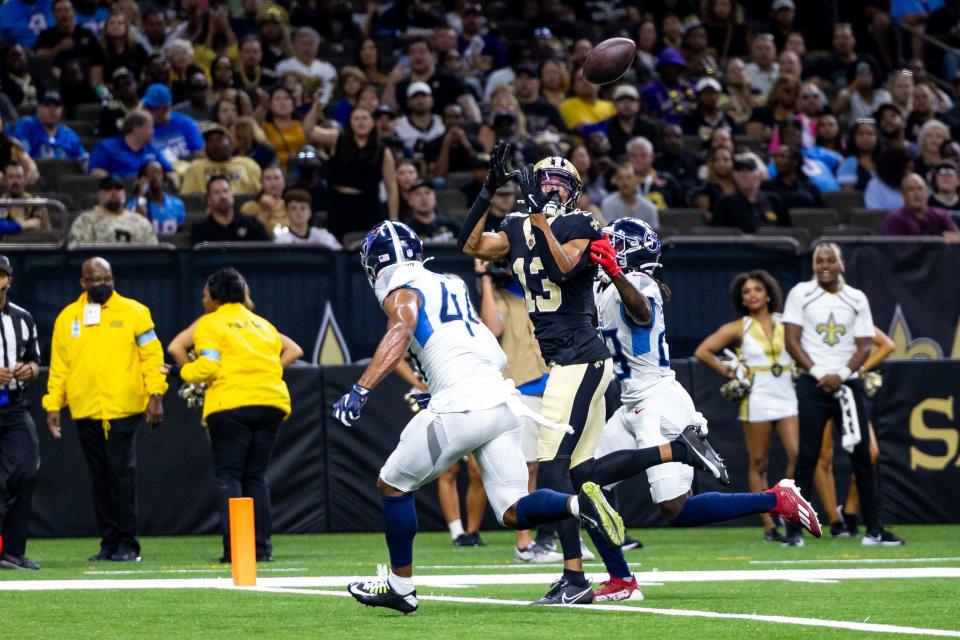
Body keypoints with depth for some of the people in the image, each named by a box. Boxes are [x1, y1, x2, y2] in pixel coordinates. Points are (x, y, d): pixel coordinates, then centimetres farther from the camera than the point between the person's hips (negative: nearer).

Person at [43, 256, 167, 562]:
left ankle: (127, 544, -4)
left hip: (124, 410, -3)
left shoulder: (133, 312, 4)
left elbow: (152, 354, 2)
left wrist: (155, 395, -6)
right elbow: (58, 365, 12)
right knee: (100, 477, 6)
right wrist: (53, 405, 6)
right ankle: (109, 542, 11)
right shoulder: (68, 317, 11)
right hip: (85, 411, 3)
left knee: (122, 472, -9)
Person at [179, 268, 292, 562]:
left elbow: (208, 366, -8)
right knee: (256, 475, 12)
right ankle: (262, 547, 5)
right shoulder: (264, 325, 21)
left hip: (231, 405, -5)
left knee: (228, 475, -1)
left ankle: (234, 547, -12)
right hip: (271, 402, 5)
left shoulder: (210, 324, 2)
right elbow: (278, 358, 14)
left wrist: (182, 372, 7)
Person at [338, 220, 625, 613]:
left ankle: (401, 585, 17)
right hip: (502, 401, 7)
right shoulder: (450, 285, 25)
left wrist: (361, 389, -28)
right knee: (513, 513, 6)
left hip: (460, 408, -7)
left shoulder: (401, 291, 2)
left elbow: (401, 332, -20)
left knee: (393, 484, 13)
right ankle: (579, 504, -20)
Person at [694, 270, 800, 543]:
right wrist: (728, 371, 0)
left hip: (786, 397, 2)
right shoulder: (738, 329, 3)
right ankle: (768, 526, 2)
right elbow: (702, 352, 2)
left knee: (798, 454, -14)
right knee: (758, 463, -1)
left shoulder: (785, 324, 8)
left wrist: (798, 367, 5)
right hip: (756, 400, -2)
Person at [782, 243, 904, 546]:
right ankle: (793, 529, -2)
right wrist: (818, 374, -12)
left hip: (848, 384, 2)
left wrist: (841, 375, -11)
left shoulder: (857, 299, 8)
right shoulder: (800, 294, 2)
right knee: (807, 456, -5)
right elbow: (791, 340, -3)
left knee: (862, 455, 1)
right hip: (812, 385, -2)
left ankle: (874, 529, 5)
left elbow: (864, 346, 5)